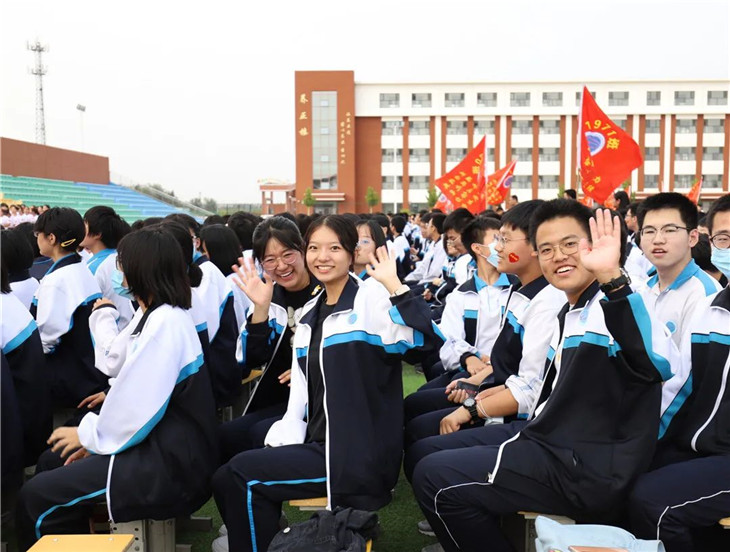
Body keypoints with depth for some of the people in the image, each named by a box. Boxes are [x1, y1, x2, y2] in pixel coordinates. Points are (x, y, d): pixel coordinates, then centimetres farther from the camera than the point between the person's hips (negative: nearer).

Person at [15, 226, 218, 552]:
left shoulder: (164, 321, -17)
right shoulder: (165, 316, 14)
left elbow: (139, 407, -20)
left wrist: (89, 434, -4)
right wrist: (94, 436, 9)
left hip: (171, 464, -10)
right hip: (170, 450, 10)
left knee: (36, 498, -8)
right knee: (54, 466, 16)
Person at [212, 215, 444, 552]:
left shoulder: (371, 301, -10)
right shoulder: (310, 313, 13)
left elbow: (427, 340, -28)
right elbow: (301, 390, 13)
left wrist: (394, 284, -30)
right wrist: (280, 444, 2)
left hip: (357, 452, -7)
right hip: (319, 444, 7)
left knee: (242, 476, -13)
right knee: (227, 479, -2)